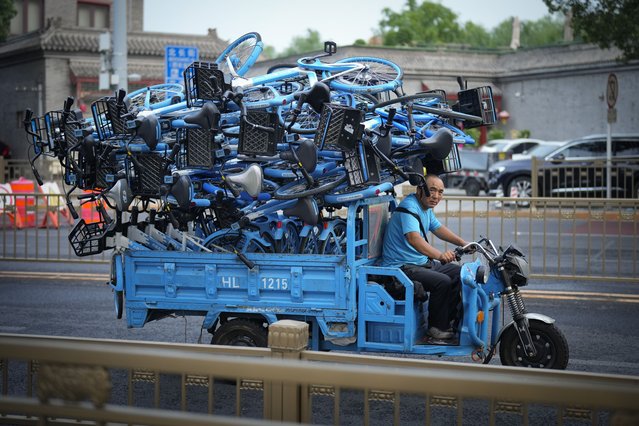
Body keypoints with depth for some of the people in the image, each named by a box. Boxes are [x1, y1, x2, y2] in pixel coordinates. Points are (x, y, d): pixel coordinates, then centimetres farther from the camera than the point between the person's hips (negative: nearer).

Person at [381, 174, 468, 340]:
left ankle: (449, 319, 16)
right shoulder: (409, 207, -22)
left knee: (460, 273, 9)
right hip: (402, 267, -11)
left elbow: (438, 228, 26)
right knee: (442, 281, -27)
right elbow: (414, 238, -38)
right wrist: (440, 255, -52)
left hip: (422, 262, 11)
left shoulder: (426, 207, 11)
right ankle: (436, 327, -11)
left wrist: (463, 243, 14)